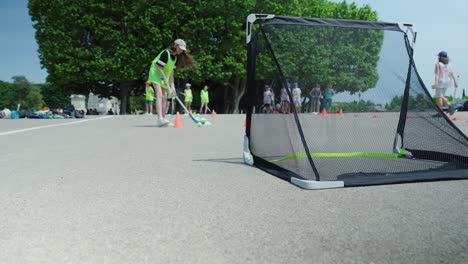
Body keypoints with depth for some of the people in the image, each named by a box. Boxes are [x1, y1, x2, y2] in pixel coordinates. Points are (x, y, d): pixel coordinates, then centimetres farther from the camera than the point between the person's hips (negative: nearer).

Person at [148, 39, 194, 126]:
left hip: (164, 77, 9)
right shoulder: (166, 53, -20)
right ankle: (160, 119, -34)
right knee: (159, 95, -23)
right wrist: (165, 79, -21)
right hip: (156, 74, -9)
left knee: (165, 98, 5)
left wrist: (172, 86, -4)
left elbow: (171, 72, 4)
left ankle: (163, 119, 10)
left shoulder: (176, 58, 5)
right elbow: (158, 67, -22)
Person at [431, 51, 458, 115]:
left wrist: (436, 82, -25)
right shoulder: (449, 65, 9)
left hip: (440, 82, -6)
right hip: (447, 82, 6)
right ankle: (450, 106, 0)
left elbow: (437, 74, -18)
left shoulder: (438, 64, -8)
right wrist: (455, 82, -2)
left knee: (439, 97, 0)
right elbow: (452, 74, 2)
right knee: (441, 96, 19)